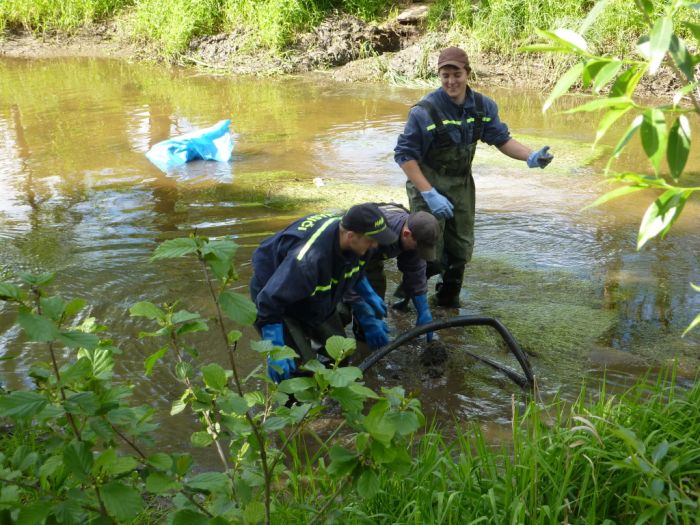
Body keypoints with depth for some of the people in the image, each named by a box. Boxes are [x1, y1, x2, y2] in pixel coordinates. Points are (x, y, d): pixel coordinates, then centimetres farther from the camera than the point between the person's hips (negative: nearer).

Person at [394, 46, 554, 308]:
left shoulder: (483, 106, -5)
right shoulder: (425, 111, -21)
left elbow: (502, 139, 4)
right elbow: (405, 155, -19)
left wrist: (530, 157, -15)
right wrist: (430, 194, -24)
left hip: (462, 185, 5)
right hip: (428, 183, -5)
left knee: (461, 250, 14)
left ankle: (448, 299, 39)